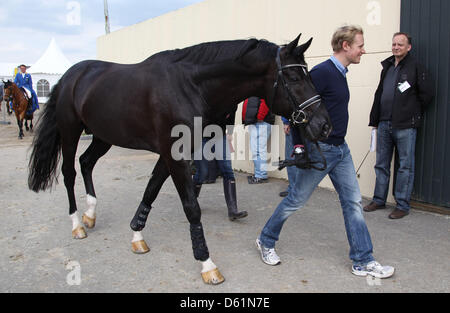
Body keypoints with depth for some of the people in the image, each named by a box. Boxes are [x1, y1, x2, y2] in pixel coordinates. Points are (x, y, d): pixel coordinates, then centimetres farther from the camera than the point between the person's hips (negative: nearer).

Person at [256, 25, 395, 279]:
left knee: (353, 202, 7)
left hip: (341, 149, 9)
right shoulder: (322, 72, -16)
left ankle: (363, 262, 16)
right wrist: (299, 147, -22)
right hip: (319, 150, -9)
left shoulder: (341, 74, 12)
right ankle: (266, 241, 25)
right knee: (297, 200, 4)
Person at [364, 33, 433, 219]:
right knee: (382, 164, 12)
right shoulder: (387, 67, 16)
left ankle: (403, 205, 9)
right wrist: (374, 120, 13)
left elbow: (427, 94, -5)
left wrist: (413, 113, -1)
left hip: (405, 126, -6)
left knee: (405, 166, 1)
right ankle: (379, 200, 23)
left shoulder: (415, 67, -2)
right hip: (384, 124, 6)